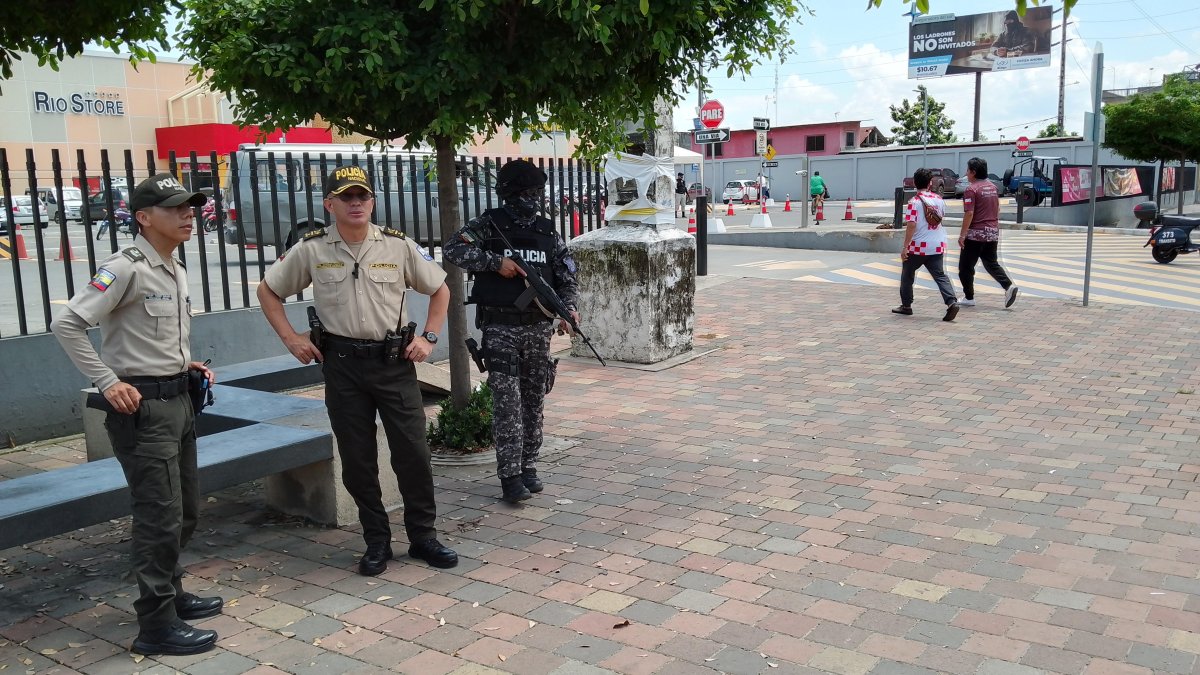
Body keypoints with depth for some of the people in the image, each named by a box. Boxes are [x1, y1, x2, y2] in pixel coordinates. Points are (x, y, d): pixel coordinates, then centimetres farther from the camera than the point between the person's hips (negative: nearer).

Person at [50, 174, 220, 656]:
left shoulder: (176, 272, 13)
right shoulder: (127, 268, -15)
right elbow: (67, 324, -19)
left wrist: (187, 366, 11)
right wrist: (108, 382, -20)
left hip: (178, 400, 9)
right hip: (142, 407, -9)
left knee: (185, 512, 17)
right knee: (161, 518, -5)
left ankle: (169, 594, 34)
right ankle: (157, 624, 5)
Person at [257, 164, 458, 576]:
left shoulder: (398, 246, -2)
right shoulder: (311, 250, -2)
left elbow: (440, 290, 9)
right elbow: (268, 291, 10)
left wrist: (429, 337, 0)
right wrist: (290, 338, 2)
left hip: (395, 361, 0)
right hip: (341, 364, 1)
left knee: (412, 452, 1)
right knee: (356, 458, 7)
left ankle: (423, 536, 17)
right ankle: (377, 541, 22)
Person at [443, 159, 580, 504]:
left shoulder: (547, 231, 9)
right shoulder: (489, 224, -1)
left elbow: (567, 277, 11)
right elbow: (454, 249, -13)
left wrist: (569, 307, -7)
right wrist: (496, 262, -20)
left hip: (538, 328, 4)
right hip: (500, 328, -4)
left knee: (534, 401, 9)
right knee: (507, 402, -7)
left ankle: (528, 467, 21)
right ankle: (510, 476, -4)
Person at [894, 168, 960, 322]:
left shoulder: (914, 202, -14)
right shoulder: (939, 199, 4)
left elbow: (911, 225, -19)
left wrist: (905, 247, -16)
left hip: (917, 247, -4)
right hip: (937, 246, 4)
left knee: (907, 275, 15)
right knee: (940, 275, 3)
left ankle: (906, 306, 23)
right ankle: (951, 302, -17)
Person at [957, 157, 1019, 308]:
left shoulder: (971, 189, -14)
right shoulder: (993, 186, 11)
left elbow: (969, 213, -20)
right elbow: (997, 209, 18)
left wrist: (962, 235, -17)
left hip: (976, 234, -7)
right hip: (993, 232, 7)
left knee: (966, 267, 5)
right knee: (992, 263, 15)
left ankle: (969, 298, 9)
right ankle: (1008, 285, -7)